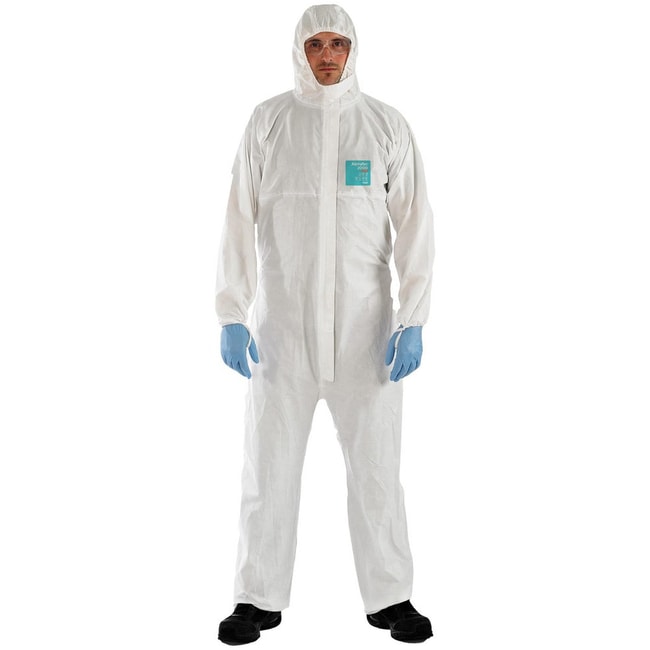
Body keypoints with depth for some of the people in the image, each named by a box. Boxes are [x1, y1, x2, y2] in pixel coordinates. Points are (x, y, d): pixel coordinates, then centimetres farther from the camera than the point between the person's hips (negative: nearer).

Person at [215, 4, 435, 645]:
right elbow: (240, 220, 4)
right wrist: (231, 316, -4)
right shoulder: (268, 122, 5)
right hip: (281, 323, 0)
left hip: (364, 326, 0)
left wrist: (413, 321, -6)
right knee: (269, 464, 5)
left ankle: (390, 597, 20)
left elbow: (413, 225, 3)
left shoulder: (387, 125, 5)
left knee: (375, 465, 4)